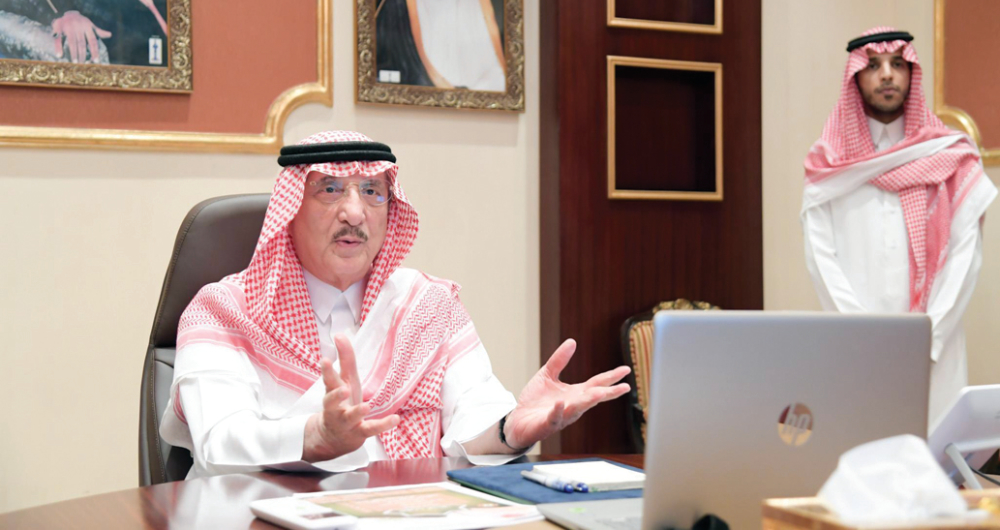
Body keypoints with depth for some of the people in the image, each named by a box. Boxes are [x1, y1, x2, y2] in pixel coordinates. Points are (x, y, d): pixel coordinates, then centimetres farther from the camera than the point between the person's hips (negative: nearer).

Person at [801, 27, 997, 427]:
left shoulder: (952, 159, 5)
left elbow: (965, 253, -1)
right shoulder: (829, 165, 5)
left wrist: (927, 336, -10)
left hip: (934, 349, 0)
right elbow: (821, 256, -2)